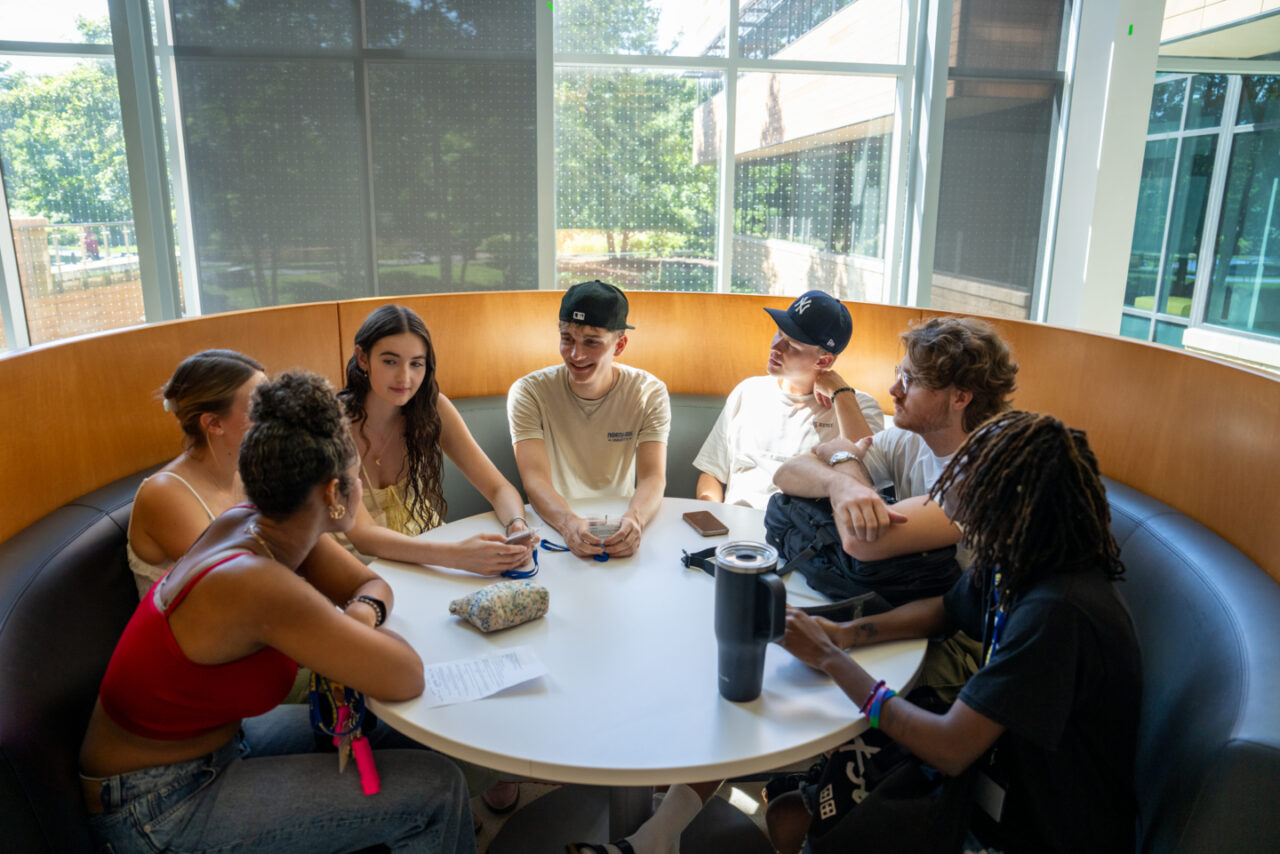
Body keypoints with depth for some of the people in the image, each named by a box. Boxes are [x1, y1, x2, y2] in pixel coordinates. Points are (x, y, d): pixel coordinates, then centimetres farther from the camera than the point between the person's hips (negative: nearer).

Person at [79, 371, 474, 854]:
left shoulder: (253, 524, -8)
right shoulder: (261, 587, -33)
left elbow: (373, 585, 5)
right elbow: (407, 679, -27)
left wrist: (361, 615, -17)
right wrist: (350, 633, -8)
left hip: (218, 737, 8)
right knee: (436, 789, -11)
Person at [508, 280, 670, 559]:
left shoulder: (649, 393, -4)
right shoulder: (528, 392, -9)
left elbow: (653, 477, -14)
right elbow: (535, 479, -19)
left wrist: (634, 519, -36)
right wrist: (568, 523, -39)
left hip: (619, 526, 1)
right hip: (554, 526, -1)